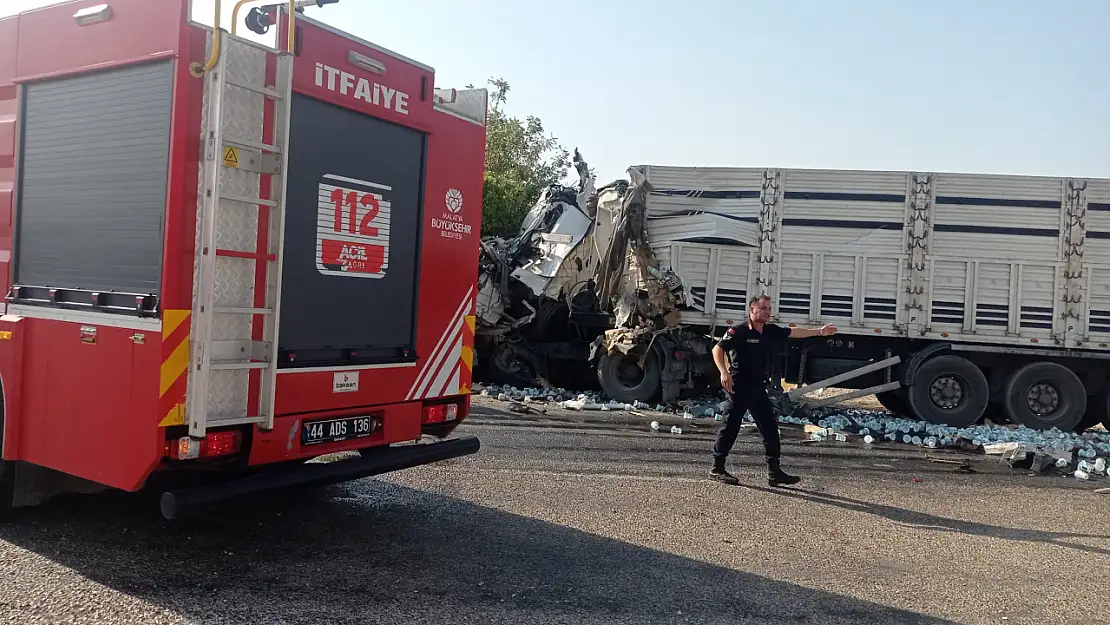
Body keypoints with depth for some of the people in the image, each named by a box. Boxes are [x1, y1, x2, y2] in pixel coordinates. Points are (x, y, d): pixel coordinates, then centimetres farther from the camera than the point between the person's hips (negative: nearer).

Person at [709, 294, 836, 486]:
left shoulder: (770, 331, 10)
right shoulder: (739, 331, -12)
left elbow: (793, 332, 23)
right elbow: (717, 349, -14)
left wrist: (820, 331, 24)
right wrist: (724, 372, -26)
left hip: (758, 387, 8)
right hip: (739, 386, -8)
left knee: (770, 427, 8)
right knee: (731, 425, -3)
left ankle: (774, 472, 14)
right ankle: (717, 469, 8)